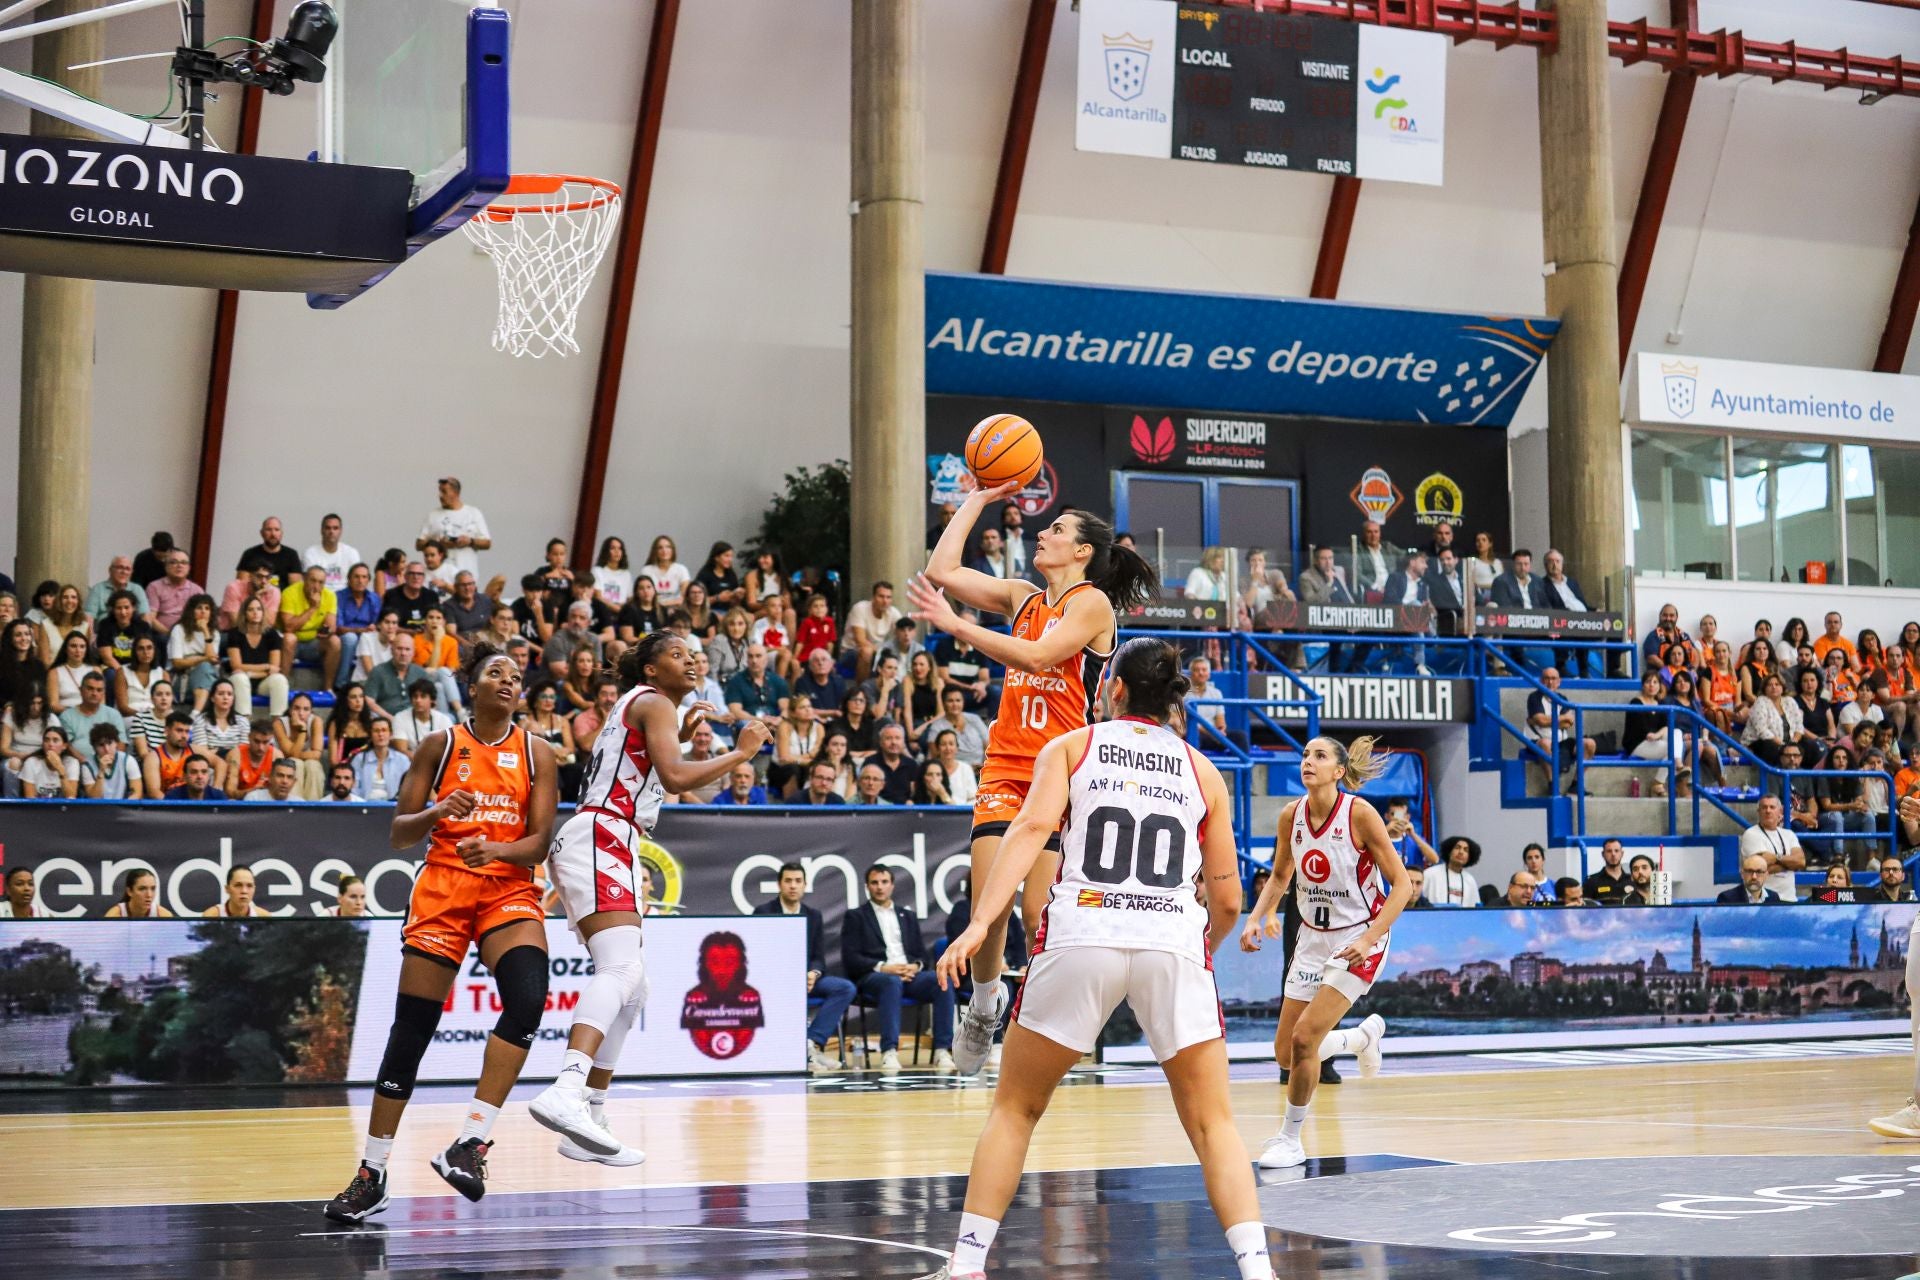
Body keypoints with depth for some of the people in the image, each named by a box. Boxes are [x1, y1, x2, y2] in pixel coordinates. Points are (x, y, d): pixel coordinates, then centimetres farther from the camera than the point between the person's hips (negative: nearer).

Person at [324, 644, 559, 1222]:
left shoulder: (536, 753, 7)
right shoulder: (440, 745, 5)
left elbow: (538, 844, 0)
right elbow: (398, 834, 4)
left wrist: (494, 848, -20)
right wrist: (438, 811, -16)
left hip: (509, 890, 1)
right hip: (442, 889, -1)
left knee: (528, 997, -27)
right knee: (411, 1028, -5)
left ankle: (469, 1141, -25)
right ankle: (372, 1173, 6)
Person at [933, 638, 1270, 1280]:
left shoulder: (1070, 746, 14)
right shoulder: (1202, 771, 18)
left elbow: (1032, 827, -5)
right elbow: (1228, 900, 17)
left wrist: (980, 923, -14)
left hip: (1080, 936, -1)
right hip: (1174, 940, 1)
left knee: (1014, 1108, 15)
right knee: (1213, 1123, 10)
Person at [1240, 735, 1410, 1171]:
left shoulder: (1359, 814, -18)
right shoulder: (1291, 815, -3)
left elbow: (1402, 885, -16)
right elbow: (1279, 877, 13)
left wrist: (1368, 939, -26)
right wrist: (1256, 918, -4)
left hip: (1358, 940, -6)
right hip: (1313, 937, 6)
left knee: (1304, 1039, -17)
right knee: (1286, 1053, 7)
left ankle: (1290, 1139, 3)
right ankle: (1365, 1035, 37)